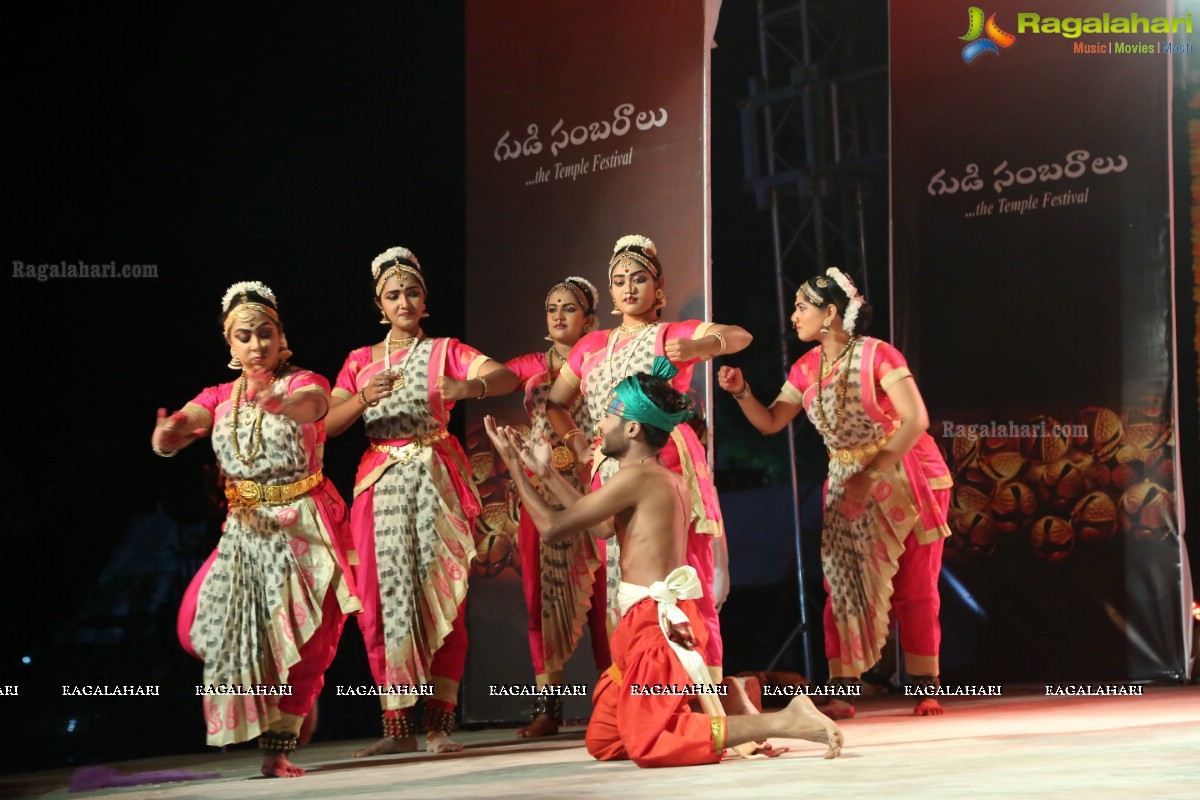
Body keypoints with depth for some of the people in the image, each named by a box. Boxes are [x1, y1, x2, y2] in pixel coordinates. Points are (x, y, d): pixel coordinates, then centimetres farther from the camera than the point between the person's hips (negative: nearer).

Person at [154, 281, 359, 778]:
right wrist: (166, 434, -33)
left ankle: (277, 752, 4)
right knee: (205, 626, -7)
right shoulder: (218, 398, 10)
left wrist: (279, 403, -52)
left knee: (299, 635, -9)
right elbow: (169, 437, -7)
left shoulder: (302, 383, -1)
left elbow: (314, 403, -28)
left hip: (304, 526, -4)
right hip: (245, 528, 4)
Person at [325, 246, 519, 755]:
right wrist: (365, 398, -15)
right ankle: (399, 726, -1)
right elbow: (328, 424, 5)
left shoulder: (445, 352, 9)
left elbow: (508, 378, -6)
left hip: (438, 478, -2)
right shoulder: (361, 361, 15)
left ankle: (439, 724, -6)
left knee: (441, 592, -7)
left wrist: (469, 387, -26)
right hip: (381, 480, 2)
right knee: (386, 594, -5)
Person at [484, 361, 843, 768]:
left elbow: (553, 526, -10)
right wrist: (547, 472, 31)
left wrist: (513, 465, 1)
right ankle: (709, 708, 6)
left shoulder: (637, 476, -13)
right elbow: (602, 524, 27)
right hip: (670, 618, 9)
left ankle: (786, 722, -17)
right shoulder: (669, 481, 15)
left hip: (654, 623, -9)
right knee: (603, 743, 13)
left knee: (652, 745, -14)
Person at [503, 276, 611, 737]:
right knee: (544, 592, 1)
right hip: (544, 487, 3)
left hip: (591, 485, -3)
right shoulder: (532, 366, 14)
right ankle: (547, 706, 3)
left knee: (599, 590, -5)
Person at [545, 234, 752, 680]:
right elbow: (554, 403, 27)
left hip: (668, 466, -4)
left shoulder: (675, 335, 7)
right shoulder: (592, 347, 20)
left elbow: (740, 336, -11)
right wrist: (576, 443, 11)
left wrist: (697, 347, -30)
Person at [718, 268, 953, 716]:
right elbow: (770, 422, 5)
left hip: (904, 476, -6)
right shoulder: (807, 368, 3)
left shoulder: (877, 355, -17)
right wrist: (741, 392, -13)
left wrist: (870, 476, -27)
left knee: (915, 590, 0)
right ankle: (842, 692, -1)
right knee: (842, 584, -2)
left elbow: (915, 419, -24)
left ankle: (926, 691, 7)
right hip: (847, 483, 6)